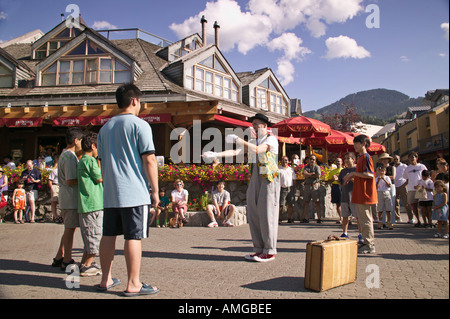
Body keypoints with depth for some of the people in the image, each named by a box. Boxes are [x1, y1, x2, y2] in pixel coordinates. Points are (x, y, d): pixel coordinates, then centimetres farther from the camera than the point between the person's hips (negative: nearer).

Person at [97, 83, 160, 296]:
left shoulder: (105, 128, 15)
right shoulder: (140, 125, -7)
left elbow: (102, 161, 19)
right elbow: (149, 160, -12)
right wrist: (155, 190, -7)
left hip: (110, 193, 7)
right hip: (134, 193, -7)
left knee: (108, 235, 12)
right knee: (133, 237, -1)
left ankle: (106, 280, 22)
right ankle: (133, 284, 6)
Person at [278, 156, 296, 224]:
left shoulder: (291, 169, 15)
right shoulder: (278, 169, 5)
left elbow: (294, 179, 17)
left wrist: (294, 189, 9)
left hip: (290, 188, 3)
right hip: (282, 188, -3)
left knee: (291, 204, 2)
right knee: (281, 205, -4)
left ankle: (289, 218, 10)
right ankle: (279, 219, 1)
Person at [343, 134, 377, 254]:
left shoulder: (366, 157, -13)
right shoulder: (361, 158, 18)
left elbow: (370, 174, -22)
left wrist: (353, 173, -16)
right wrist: (352, 177, 14)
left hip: (365, 194, -10)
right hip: (361, 195, 10)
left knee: (365, 219, -5)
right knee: (364, 219, 15)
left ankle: (370, 245, 2)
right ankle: (368, 243, 23)